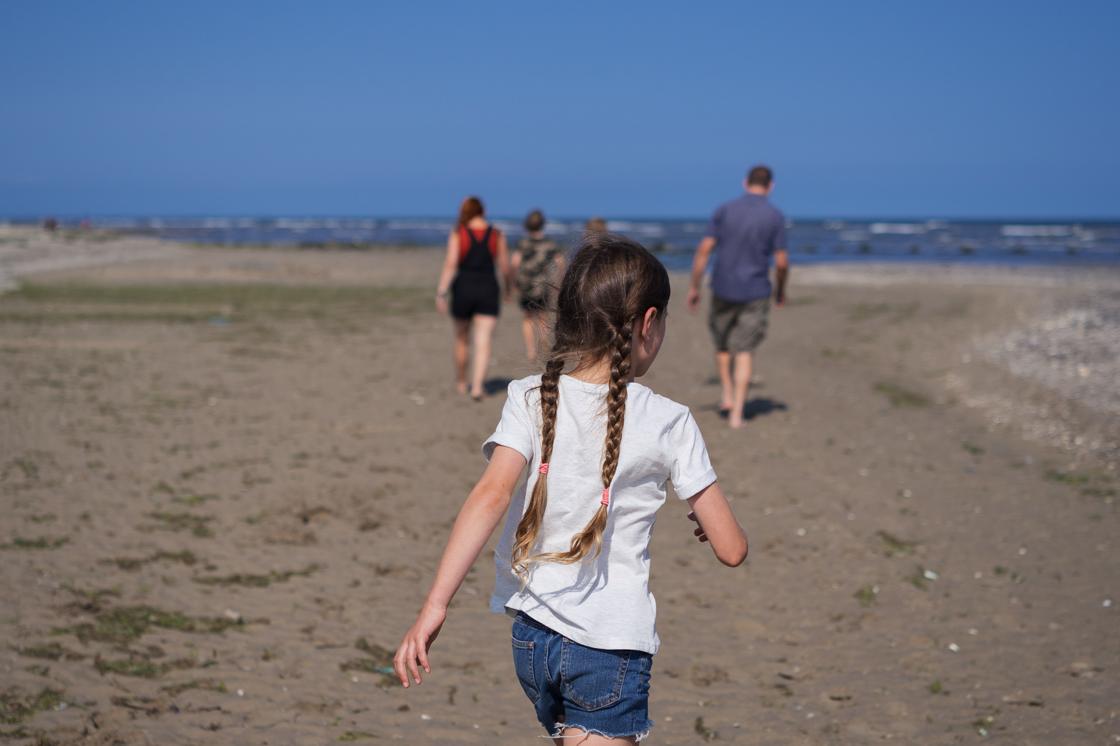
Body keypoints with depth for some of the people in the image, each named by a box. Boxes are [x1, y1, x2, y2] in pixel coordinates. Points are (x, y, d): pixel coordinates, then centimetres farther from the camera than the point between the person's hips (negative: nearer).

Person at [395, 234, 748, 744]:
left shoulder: (531, 400, -4)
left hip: (530, 636, 4)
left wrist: (435, 605, -25)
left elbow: (492, 495, -21)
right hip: (612, 645, -4)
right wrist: (704, 522, 18)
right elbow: (731, 549, -5)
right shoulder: (668, 422, -7)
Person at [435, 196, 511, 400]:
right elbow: (504, 266, 4)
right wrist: (507, 287, 22)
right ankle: (477, 387, -17)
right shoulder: (497, 235, 1)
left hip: (463, 290, 0)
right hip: (488, 291, 0)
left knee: (462, 339, 19)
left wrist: (441, 293, -12)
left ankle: (461, 382, 33)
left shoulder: (457, 234, -4)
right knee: (483, 343, -3)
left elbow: (450, 264, -12)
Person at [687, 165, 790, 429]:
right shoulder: (775, 216, -5)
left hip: (723, 289, 1)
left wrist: (694, 287, 0)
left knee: (722, 343, 24)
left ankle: (727, 395, 21)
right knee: (743, 353, 5)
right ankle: (736, 413, -1)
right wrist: (781, 290, 11)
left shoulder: (724, 210, -2)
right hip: (755, 293, -1)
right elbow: (781, 262, -6)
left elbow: (704, 249, -6)